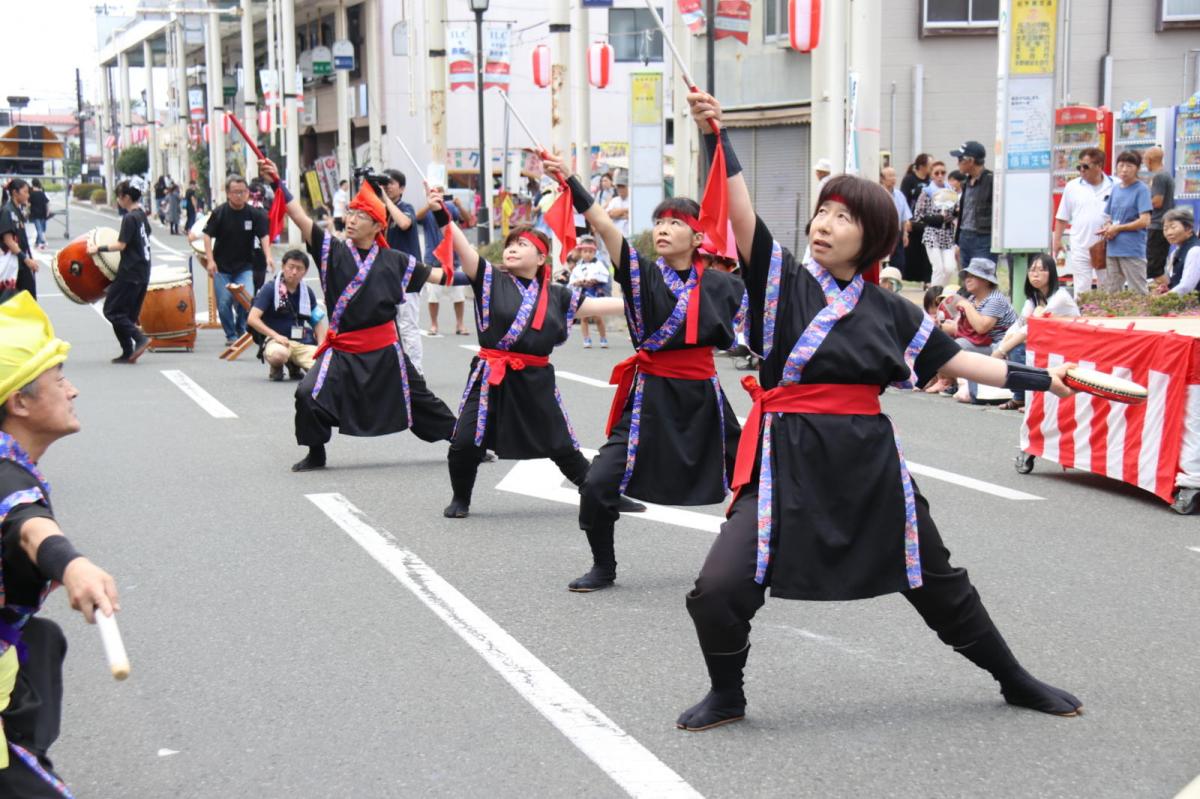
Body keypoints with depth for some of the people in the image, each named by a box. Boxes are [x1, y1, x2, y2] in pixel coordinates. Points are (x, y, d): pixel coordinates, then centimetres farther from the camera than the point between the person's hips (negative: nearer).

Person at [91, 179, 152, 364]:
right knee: (129, 314, 13)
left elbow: (121, 245, -18)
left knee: (112, 310, -3)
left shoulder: (129, 218, -15)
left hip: (129, 273, -9)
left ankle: (140, 338, -13)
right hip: (142, 273, 9)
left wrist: (98, 249, -12)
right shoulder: (142, 215, 12)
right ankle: (128, 353, 11)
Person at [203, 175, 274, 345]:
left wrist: (268, 256, -23)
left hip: (244, 266, 0)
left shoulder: (254, 213, -7)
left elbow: (263, 235, -7)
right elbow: (207, 235, -5)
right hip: (222, 267, 0)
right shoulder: (219, 213, -9)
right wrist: (210, 260, -14)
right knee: (224, 303, -1)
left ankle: (240, 331, 10)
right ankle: (231, 335, 18)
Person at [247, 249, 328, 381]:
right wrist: (276, 335, -21)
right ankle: (276, 369, 0)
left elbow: (318, 322, 19)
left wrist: (322, 347, 1)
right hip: (277, 340, -4)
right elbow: (252, 319, -11)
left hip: (304, 343, 4)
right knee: (278, 354, -42)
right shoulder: (270, 289, -4)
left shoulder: (307, 293, 10)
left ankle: (294, 365, 12)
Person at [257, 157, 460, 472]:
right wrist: (277, 183, -22)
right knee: (309, 395, -15)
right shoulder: (333, 250, -2)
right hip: (343, 349, 0)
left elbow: (431, 274, 10)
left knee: (417, 397, 11)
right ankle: (316, 454, 8)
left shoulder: (392, 260, 0)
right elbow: (300, 218, -11)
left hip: (384, 348, 0)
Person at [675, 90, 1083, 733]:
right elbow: (741, 216, -16)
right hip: (789, 459, -2)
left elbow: (956, 360, 16)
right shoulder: (781, 283, -2)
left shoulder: (889, 311, 6)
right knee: (718, 591, -15)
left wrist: (1041, 379, 13)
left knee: (937, 583, 16)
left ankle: (1015, 682, 39)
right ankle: (726, 694, 14)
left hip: (869, 461, 3)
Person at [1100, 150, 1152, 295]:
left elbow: (1145, 221, -14)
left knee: (1139, 293, -2)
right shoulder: (1115, 189, 13)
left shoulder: (1141, 189, -7)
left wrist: (1117, 228, -8)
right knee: (1109, 293, 12)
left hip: (1133, 250, -7)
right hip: (1113, 250, 7)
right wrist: (1107, 229, -1)